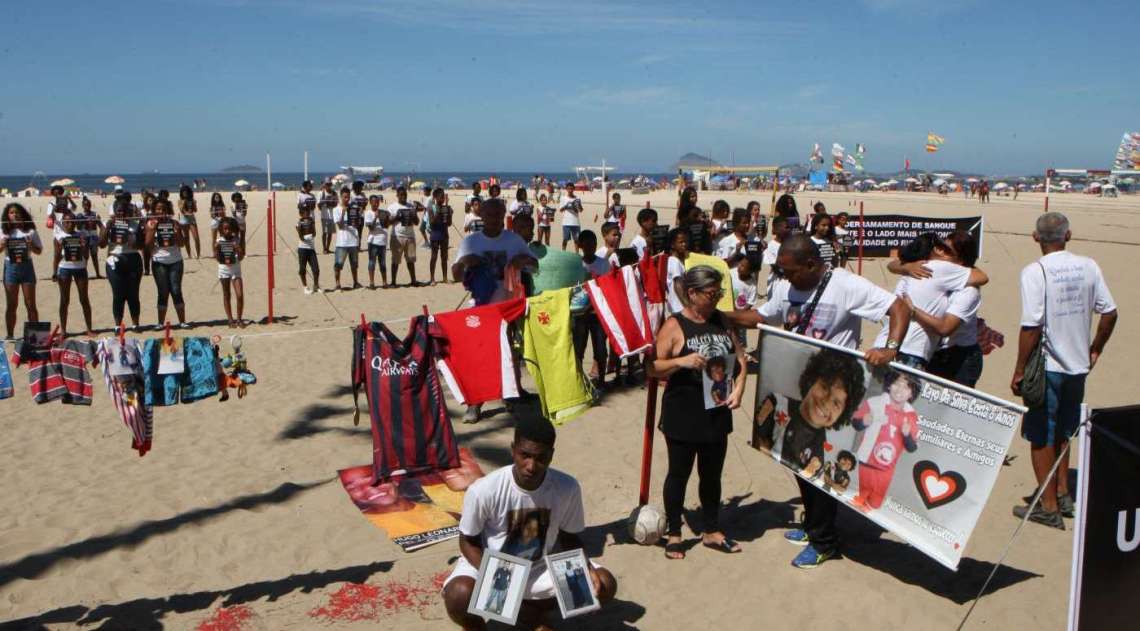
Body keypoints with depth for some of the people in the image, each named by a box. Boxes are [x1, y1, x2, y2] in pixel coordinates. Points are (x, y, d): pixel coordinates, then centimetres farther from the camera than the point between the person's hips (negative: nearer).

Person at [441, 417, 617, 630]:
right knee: (459, 596, -35)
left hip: (541, 568, 3)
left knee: (604, 584, -16)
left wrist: (586, 568, -20)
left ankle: (533, 609, 5)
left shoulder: (567, 488, -19)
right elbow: (468, 541, -11)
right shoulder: (484, 490, -26)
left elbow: (570, 537, -1)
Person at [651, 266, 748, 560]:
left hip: (718, 412, 5)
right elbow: (653, 368, -11)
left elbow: (740, 357, 12)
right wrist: (681, 361, -27)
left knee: (712, 474, 16)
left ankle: (711, 531, 32)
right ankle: (673, 533, 24)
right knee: (679, 473, 9)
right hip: (682, 415, -5)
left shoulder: (721, 320, 6)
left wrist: (738, 388, -3)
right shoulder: (674, 326, -10)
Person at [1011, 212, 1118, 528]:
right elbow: (1109, 312, 3)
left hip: (1047, 367, -6)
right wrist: (1095, 349, 17)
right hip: (1078, 365, 6)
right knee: (1062, 431, 22)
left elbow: (1032, 326, -20)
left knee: (1041, 436, 6)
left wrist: (1019, 370, -12)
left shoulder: (1035, 271, -17)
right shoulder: (1088, 266, 0)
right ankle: (1063, 494, 31)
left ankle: (1048, 506, 13)